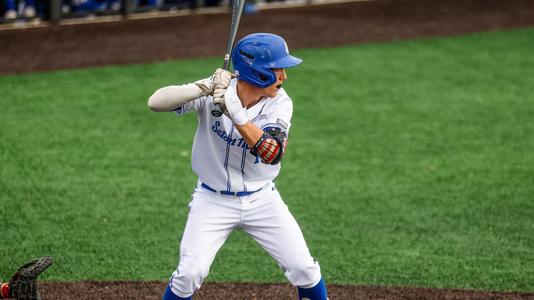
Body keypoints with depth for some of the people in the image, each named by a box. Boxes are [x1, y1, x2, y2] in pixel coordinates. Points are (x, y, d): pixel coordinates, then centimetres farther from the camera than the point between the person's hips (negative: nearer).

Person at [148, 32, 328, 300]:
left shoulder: (279, 103, -13)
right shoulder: (213, 91, -18)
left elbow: (272, 153, -29)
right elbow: (156, 102, -27)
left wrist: (234, 111, -38)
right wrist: (202, 88, -40)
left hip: (262, 199, 2)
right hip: (213, 199, -2)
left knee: (304, 270, 0)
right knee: (190, 273, -14)